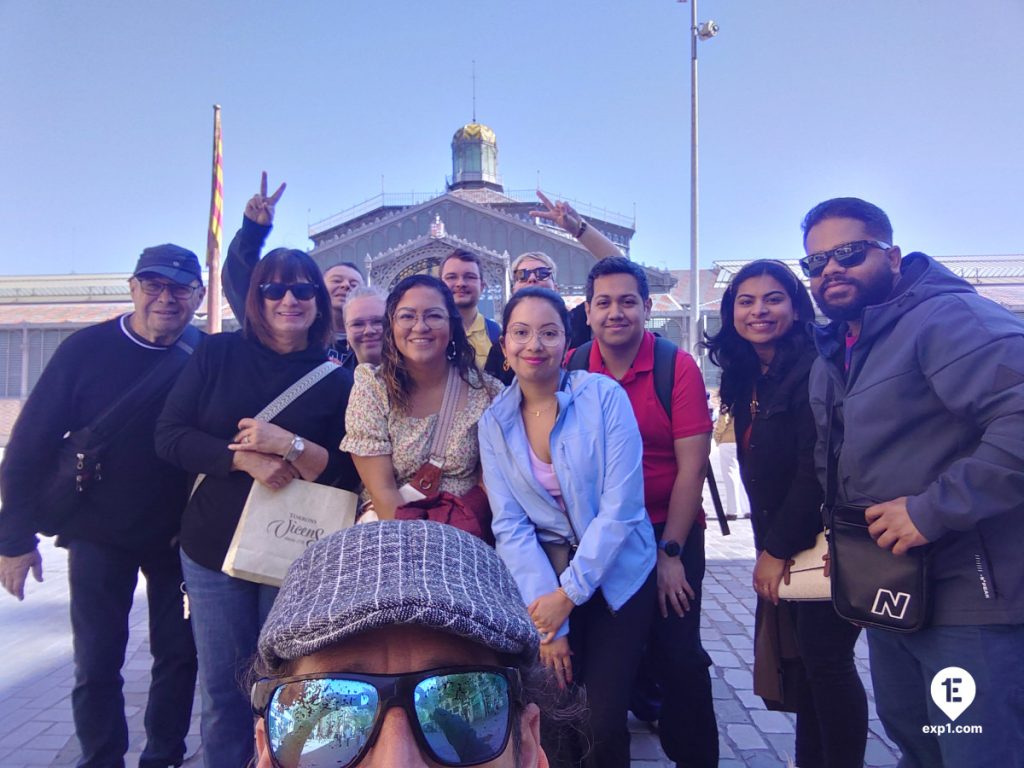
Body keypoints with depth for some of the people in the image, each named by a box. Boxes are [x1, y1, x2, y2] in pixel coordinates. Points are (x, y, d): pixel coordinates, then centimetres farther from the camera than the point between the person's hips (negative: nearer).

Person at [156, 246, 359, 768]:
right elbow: (169, 435, -4)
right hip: (213, 546, 1)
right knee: (221, 685, 11)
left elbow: (349, 473, -4)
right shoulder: (219, 354, 0)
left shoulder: (337, 380, -2)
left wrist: (290, 446, -21)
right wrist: (243, 458, -18)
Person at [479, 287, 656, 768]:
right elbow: (510, 525, -7)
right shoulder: (494, 422, -2)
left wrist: (569, 593, -16)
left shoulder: (604, 397, -12)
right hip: (545, 575, 2)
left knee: (604, 719, -2)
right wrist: (547, 614, -15)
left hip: (615, 575, -2)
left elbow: (621, 508, -16)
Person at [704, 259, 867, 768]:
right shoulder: (746, 377, 9)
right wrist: (767, 547, 6)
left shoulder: (813, 368, -15)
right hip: (779, 543, 7)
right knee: (801, 662, 13)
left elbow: (816, 469, -20)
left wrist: (777, 549, -16)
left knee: (826, 660, 0)